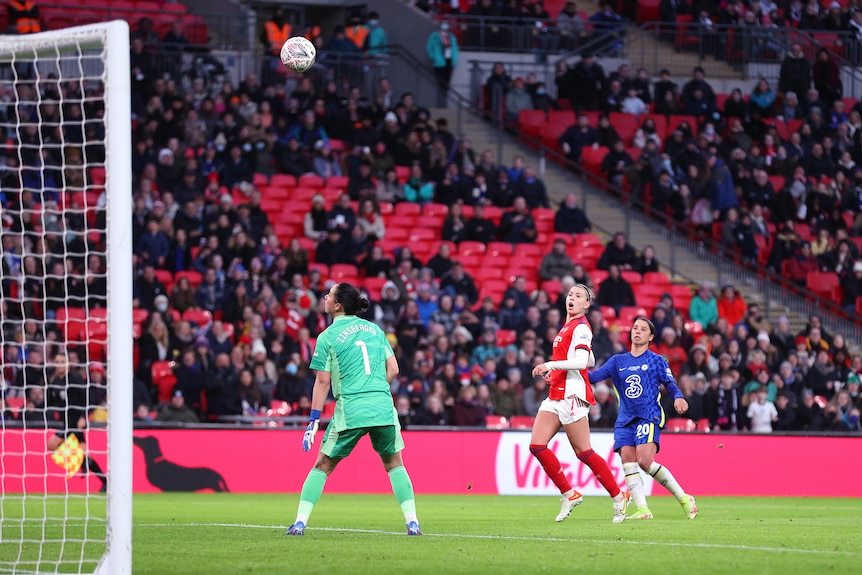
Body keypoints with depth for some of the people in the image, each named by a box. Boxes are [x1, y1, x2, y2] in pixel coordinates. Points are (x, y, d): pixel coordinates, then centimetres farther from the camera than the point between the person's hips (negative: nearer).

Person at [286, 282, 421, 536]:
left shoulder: (327, 337, 1)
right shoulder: (374, 329, 13)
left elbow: (323, 381, -3)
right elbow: (393, 369, 11)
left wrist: (313, 421, 0)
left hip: (350, 412, -3)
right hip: (383, 408, 3)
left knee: (323, 466, 9)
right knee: (394, 464, 17)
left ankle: (300, 522, 4)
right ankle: (412, 522, 6)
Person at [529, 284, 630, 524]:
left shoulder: (580, 328, -9)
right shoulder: (568, 326, 18)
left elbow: (582, 361, -23)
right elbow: (591, 361, 26)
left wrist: (551, 365, -24)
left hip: (572, 395, -9)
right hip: (556, 394, 9)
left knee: (583, 452, -6)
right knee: (537, 445, -2)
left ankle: (618, 497, 4)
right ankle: (569, 494, 3)